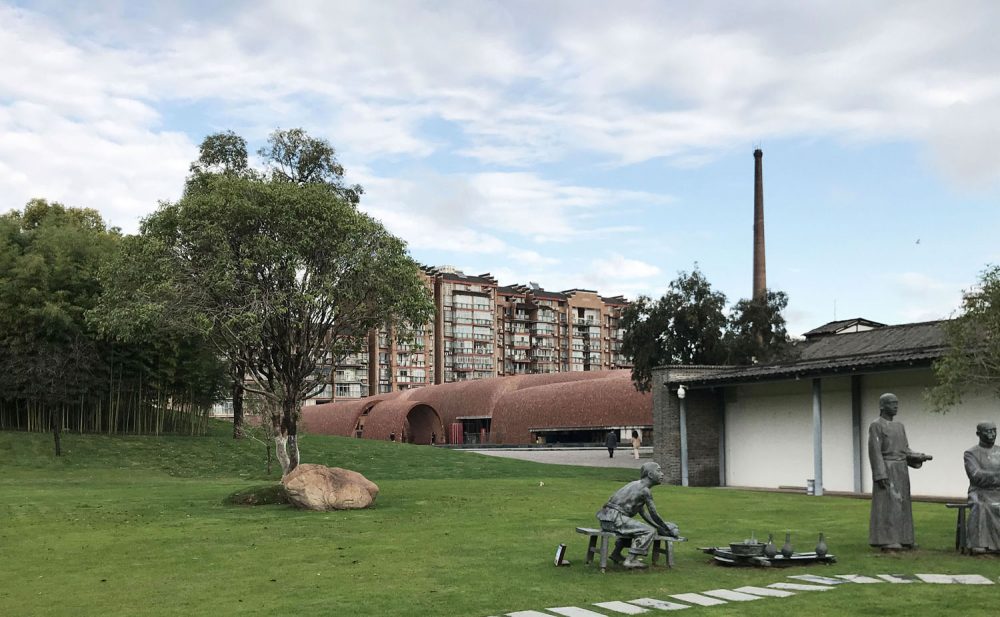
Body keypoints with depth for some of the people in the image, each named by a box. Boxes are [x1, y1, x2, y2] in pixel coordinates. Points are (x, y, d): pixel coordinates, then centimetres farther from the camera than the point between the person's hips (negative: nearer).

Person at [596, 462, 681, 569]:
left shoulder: (636, 485, 19)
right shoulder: (645, 490, -9)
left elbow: (643, 512, 25)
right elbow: (654, 515, -5)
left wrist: (659, 528, 23)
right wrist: (667, 529, 9)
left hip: (606, 518, 10)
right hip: (615, 519, -10)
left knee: (634, 528, 34)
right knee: (650, 531, -9)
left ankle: (616, 554, 30)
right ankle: (630, 560, -12)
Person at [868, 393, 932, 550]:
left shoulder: (899, 426, 16)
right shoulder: (876, 426, -9)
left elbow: (905, 451, 15)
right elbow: (875, 452, -14)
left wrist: (920, 457, -3)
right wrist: (880, 475, -20)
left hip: (901, 471, 8)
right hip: (886, 471, -8)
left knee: (900, 504, 9)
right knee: (887, 504, -8)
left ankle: (900, 539, 15)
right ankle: (886, 541, -6)